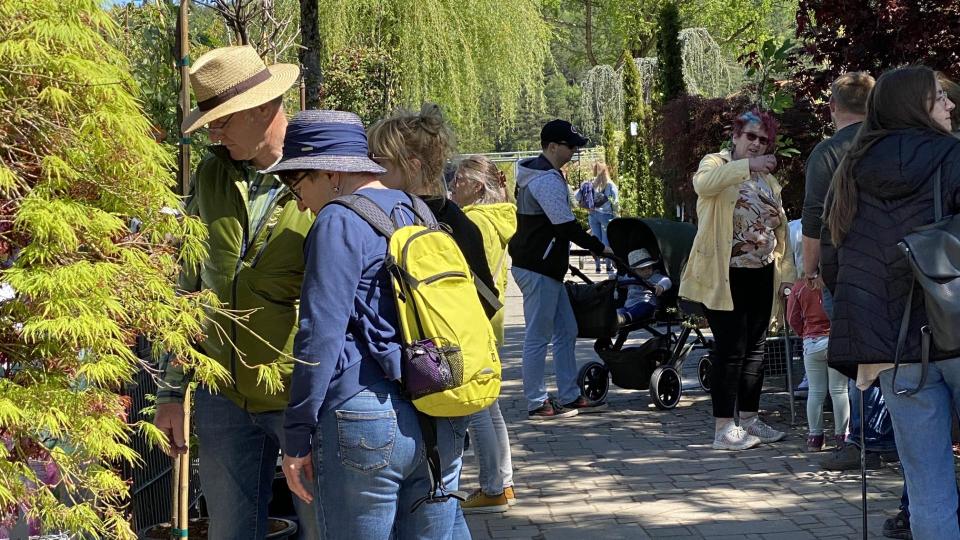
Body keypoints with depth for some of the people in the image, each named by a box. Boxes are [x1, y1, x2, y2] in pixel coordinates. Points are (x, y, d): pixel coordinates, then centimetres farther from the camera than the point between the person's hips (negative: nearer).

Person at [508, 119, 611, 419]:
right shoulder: (547, 180, -18)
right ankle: (537, 404, 2)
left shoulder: (538, 173, 16)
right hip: (538, 269, -11)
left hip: (547, 268, 11)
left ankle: (570, 397, 19)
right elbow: (566, 225, -21)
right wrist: (599, 248, -11)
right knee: (538, 337, -4)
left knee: (566, 332, 14)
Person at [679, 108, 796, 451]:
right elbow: (703, 183, -27)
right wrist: (748, 166, -34)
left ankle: (749, 420, 20)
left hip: (761, 275, 7)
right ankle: (723, 429, -4)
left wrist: (787, 272, 11)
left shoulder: (769, 181, 19)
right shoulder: (716, 164, -1)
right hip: (725, 275, -7)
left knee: (754, 348, 11)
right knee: (730, 349, -8)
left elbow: (780, 229, 20)